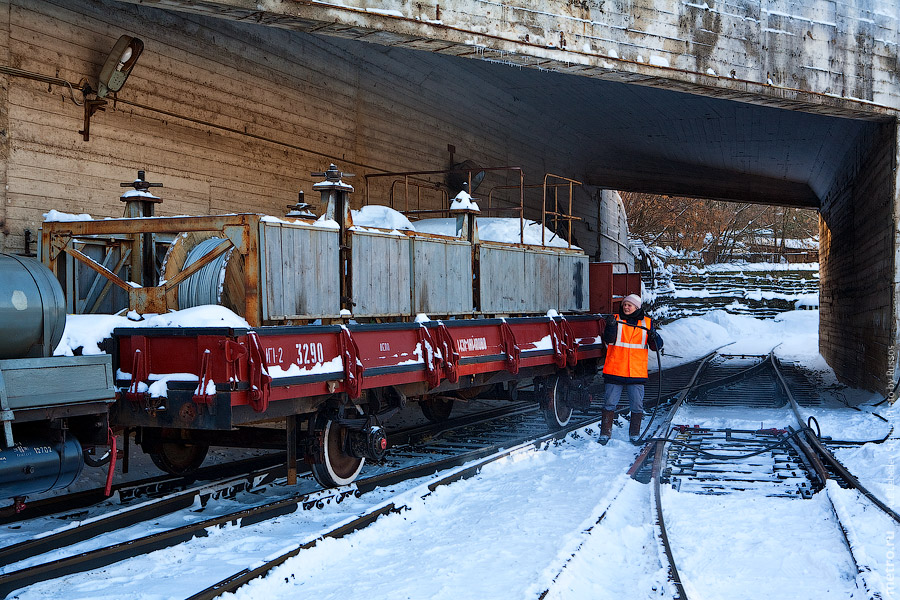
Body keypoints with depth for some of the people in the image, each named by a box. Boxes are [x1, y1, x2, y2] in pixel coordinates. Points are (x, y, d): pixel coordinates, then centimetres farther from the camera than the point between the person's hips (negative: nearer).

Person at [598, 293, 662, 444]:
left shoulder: (647, 323, 9)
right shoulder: (616, 320, 5)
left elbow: (656, 346, 7)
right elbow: (608, 340, -8)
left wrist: (654, 337, -14)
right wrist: (610, 326, -25)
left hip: (637, 372, 1)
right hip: (614, 370, -1)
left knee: (637, 406, 4)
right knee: (609, 403, 2)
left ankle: (635, 435, 17)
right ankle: (605, 434, 11)